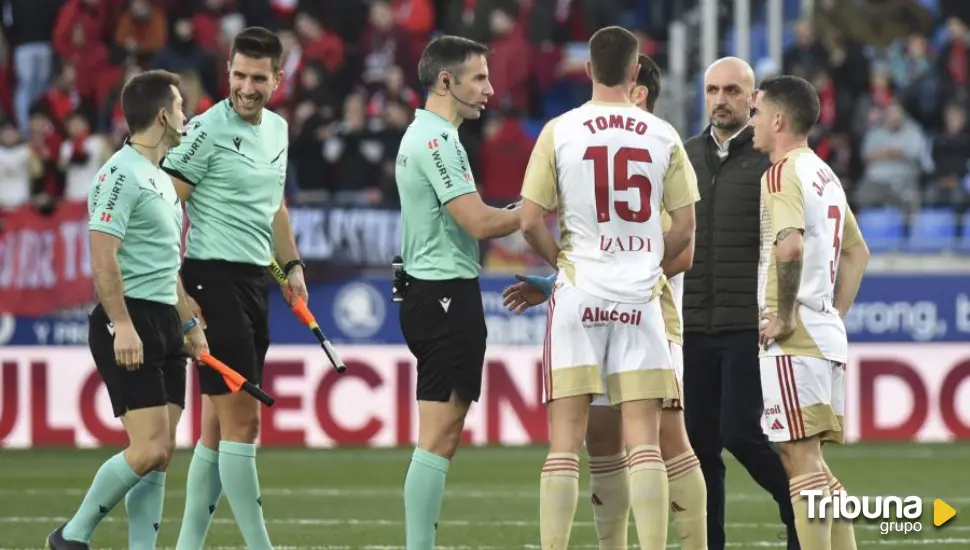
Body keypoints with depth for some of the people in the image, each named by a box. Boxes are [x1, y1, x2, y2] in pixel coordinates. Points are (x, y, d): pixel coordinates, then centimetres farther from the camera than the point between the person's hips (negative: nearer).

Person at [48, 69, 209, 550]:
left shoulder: (162, 178, 19)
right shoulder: (121, 176, -12)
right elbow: (103, 256, -19)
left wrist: (189, 323, 25)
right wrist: (122, 325, -25)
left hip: (163, 325, 10)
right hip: (130, 324, -10)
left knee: (161, 453, 3)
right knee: (148, 449, -14)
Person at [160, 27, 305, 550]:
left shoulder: (277, 129, 13)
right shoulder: (208, 130, -12)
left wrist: (291, 264, 19)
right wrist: (177, 292, -18)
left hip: (255, 282, 8)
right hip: (215, 277, -8)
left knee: (220, 424, 9)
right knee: (241, 418, -8)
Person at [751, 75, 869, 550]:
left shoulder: (782, 174, -10)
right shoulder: (826, 176, 18)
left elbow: (791, 246, -27)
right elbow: (857, 252, 28)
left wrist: (784, 317, -19)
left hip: (794, 338, -9)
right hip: (828, 335, 9)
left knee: (801, 461, -9)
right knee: (815, 465, 12)